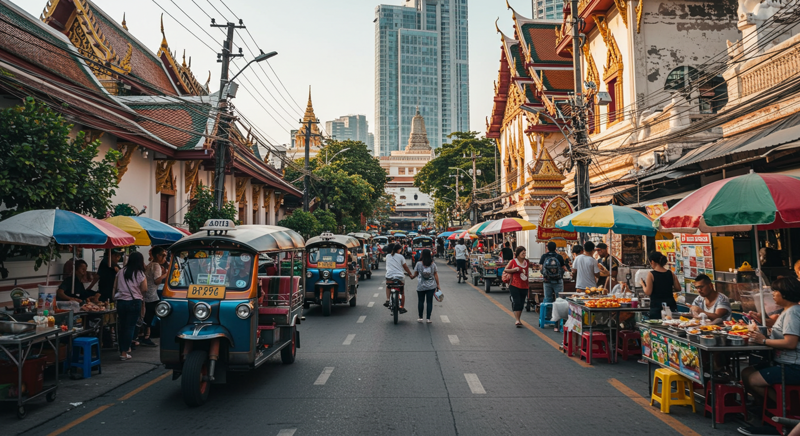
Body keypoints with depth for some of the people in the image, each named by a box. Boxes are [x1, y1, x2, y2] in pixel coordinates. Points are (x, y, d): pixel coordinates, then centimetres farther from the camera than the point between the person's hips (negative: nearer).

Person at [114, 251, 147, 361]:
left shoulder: (121, 272, 6)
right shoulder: (140, 274, -6)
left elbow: (115, 287, 8)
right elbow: (144, 290, -9)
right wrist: (145, 280, 8)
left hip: (121, 301, 4)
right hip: (134, 302, -4)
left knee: (121, 326, 13)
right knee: (130, 327, 0)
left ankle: (122, 350, 21)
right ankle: (124, 353, -1)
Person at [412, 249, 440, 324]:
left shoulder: (419, 264, -7)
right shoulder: (433, 264, -2)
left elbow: (415, 274, 2)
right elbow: (436, 275, 1)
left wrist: (412, 276, 23)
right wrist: (438, 285, 7)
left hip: (421, 286, -1)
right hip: (431, 286, 1)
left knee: (421, 301, 9)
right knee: (430, 301, 4)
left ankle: (420, 317, 14)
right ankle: (428, 318, 4)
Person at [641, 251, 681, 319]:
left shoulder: (651, 275, -10)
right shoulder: (671, 274, 5)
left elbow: (648, 292, -12)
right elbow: (678, 289, 10)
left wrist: (643, 285, 6)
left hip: (656, 306, -5)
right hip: (671, 304, 5)